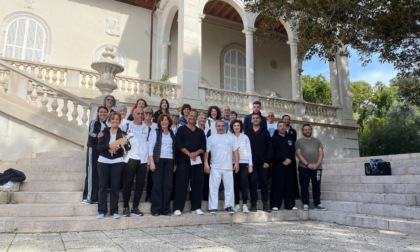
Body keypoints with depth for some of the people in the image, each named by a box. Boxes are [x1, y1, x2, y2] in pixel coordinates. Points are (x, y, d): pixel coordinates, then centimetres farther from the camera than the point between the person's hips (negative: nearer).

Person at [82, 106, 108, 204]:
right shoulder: (93, 122, -2)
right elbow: (91, 133, -19)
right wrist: (97, 135, -40)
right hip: (93, 149, -4)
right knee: (92, 172, -6)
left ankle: (97, 196, 14)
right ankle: (88, 197, -2)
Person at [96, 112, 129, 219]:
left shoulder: (122, 133, 5)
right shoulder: (104, 132, 6)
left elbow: (127, 147, -5)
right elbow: (99, 147, -5)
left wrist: (118, 148, -22)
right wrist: (109, 146, -21)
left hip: (117, 162, 0)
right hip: (103, 161, 0)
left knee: (115, 186, 2)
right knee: (103, 185, 3)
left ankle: (114, 210, 10)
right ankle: (101, 210, 11)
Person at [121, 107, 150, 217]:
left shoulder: (147, 128, 11)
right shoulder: (127, 125, 3)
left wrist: (149, 161, 9)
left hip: (143, 160, 3)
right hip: (130, 159, -3)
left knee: (140, 184, 4)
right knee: (127, 183, 0)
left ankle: (135, 207, 16)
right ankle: (126, 207, 13)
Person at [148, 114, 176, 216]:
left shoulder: (172, 133, 12)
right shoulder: (155, 132, 3)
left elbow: (174, 148, 12)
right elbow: (150, 147, -3)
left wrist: (175, 163, 8)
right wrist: (151, 162, -12)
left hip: (169, 161, 3)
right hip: (158, 160, -3)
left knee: (168, 185, 2)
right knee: (157, 184, -2)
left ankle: (166, 209, 10)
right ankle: (156, 209, 5)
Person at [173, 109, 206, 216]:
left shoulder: (200, 132, 17)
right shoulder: (181, 129, 7)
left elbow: (204, 146, 8)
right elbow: (179, 144, -5)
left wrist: (196, 153, -10)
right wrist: (189, 153, -14)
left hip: (197, 160, 4)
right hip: (184, 160, -3)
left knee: (197, 184, 3)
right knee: (181, 183, -6)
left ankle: (196, 207, 11)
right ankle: (178, 207, -2)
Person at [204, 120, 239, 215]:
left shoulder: (231, 137, 12)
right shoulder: (211, 138, 10)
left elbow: (235, 151, 7)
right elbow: (206, 152, 5)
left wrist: (237, 163, -2)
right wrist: (206, 164, -4)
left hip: (228, 167, 1)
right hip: (215, 167, -1)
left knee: (229, 187, 3)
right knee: (213, 187, -1)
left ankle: (229, 206, 10)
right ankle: (213, 207, 3)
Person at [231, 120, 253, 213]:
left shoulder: (245, 137, 7)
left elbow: (249, 151, 6)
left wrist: (250, 164, 0)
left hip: (244, 163, 0)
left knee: (244, 183, -8)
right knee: (235, 184, 2)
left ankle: (245, 205, -5)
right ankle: (237, 204, 11)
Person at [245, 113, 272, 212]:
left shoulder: (265, 132, 8)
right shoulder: (247, 133, 9)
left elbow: (269, 147, 4)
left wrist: (267, 161, -6)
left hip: (263, 162, 0)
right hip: (251, 162, 0)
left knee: (264, 183, 2)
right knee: (252, 183, 1)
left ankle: (266, 204, 9)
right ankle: (253, 204, 9)